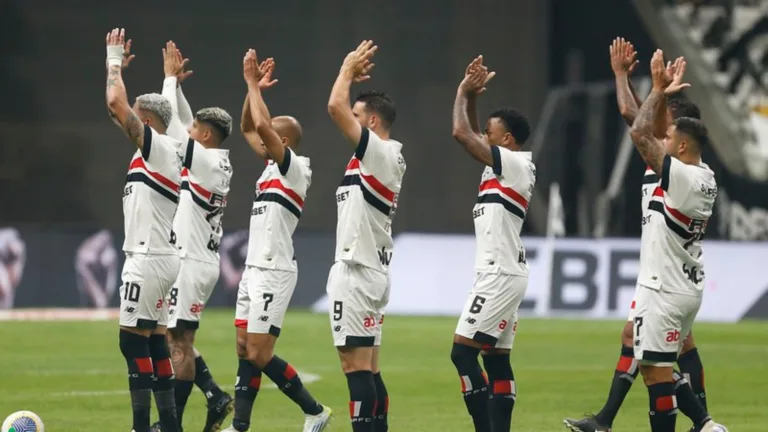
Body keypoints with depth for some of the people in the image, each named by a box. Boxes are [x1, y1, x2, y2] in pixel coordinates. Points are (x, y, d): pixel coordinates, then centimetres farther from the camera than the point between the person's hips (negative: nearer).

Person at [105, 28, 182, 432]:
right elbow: (120, 108, 30)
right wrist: (114, 65, 29)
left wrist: (115, 62, -5)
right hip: (158, 257, 10)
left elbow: (116, 103, -18)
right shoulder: (167, 150, 15)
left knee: (133, 340, -9)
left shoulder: (156, 145, -10)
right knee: (154, 341, 11)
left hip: (149, 258, -10)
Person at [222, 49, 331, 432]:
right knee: (245, 350, 5)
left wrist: (254, 85, -12)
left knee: (259, 354, -9)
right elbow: (248, 128, 24)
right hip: (254, 269, 9)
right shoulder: (272, 166, 13)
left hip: (274, 272, -9)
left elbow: (262, 126, -23)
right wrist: (254, 88, 12)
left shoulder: (293, 167, -11)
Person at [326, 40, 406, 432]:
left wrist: (348, 69, -4)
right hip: (370, 269, 10)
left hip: (356, 271, -10)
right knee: (368, 369, 10)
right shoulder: (386, 156, 15)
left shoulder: (378, 152, -11)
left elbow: (335, 107, -18)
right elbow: (341, 110, 30)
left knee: (356, 365, -12)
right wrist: (354, 75, 25)